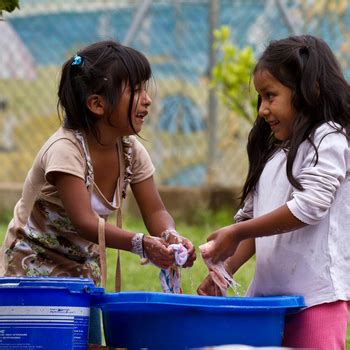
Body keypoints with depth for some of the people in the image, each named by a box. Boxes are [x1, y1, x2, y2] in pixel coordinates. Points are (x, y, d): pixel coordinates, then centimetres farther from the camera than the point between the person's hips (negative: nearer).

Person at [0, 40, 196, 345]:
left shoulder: (131, 149, -4)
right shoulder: (65, 150, -27)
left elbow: (155, 211, -5)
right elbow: (84, 222, -35)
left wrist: (171, 237, -29)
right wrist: (142, 244, -49)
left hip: (85, 268, 7)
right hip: (35, 264, -7)